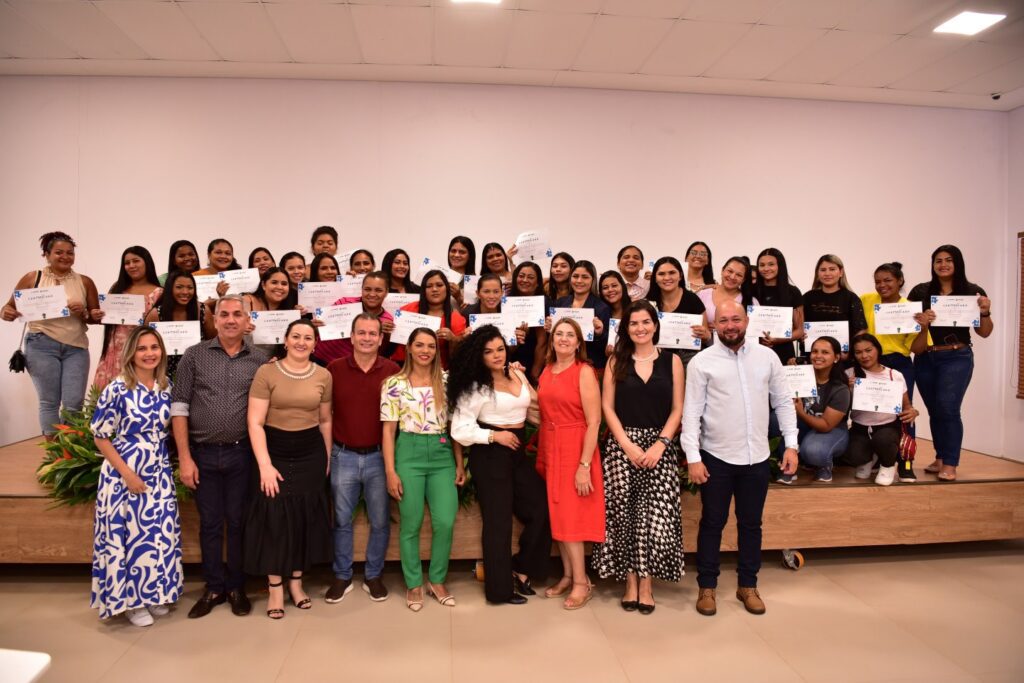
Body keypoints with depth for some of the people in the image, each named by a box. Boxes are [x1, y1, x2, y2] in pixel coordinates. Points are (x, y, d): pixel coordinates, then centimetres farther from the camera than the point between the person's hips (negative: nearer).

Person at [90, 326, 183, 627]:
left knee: (159, 534, 11)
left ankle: (154, 594, 28)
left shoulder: (166, 388, 2)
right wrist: (127, 474, -15)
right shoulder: (116, 390, -14)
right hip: (123, 475, -5)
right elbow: (100, 436, -11)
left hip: (159, 475, 5)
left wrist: (162, 467, 4)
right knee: (126, 534, 5)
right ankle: (130, 600, 23)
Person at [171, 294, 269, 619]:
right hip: (204, 453, 0)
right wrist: (184, 457, -6)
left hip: (242, 453, 0)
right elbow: (179, 406, -1)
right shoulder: (194, 355, 1)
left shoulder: (260, 360, 2)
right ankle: (214, 588, 26)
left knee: (238, 523, 10)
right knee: (210, 524, 11)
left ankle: (236, 587, 26)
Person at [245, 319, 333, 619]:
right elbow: (255, 422, -11)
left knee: (306, 517, 9)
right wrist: (265, 465, -16)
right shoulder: (266, 372, -8)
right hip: (276, 451, -3)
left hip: (311, 452, 3)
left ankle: (296, 582, 26)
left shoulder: (323, 375, 2)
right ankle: (275, 587, 16)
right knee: (274, 517, 1)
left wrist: (327, 459, 11)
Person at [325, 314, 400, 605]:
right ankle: (342, 577, 28)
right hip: (343, 456, 0)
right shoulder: (334, 368, -3)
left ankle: (374, 576, 29)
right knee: (341, 520, 12)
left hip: (379, 456, 0)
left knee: (380, 521, 10)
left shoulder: (393, 371, -4)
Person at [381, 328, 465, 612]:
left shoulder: (446, 381, 5)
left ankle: (437, 580, 20)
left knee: (445, 522, -1)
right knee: (411, 524, 5)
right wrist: (390, 471, -6)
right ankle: (414, 584, 24)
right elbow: (389, 430, -2)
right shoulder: (395, 384, -1)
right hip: (409, 453, -2)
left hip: (442, 453, 2)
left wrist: (460, 463, 5)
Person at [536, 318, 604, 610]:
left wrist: (585, 465, -18)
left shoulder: (584, 372, -10)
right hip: (548, 449, 6)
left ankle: (582, 583, 12)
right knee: (557, 515, 10)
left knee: (570, 516, -2)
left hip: (574, 450, -6)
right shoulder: (546, 371, 9)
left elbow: (593, 422, -14)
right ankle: (568, 575, 24)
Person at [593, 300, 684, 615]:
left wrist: (660, 444, -10)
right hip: (622, 445, 0)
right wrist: (627, 444, -8)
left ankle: (646, 582, 9)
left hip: (661, 446, 0)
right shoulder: (616, 361, 6)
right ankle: (630, 581, 12)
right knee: (623, 513, 0)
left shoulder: (672, 361, 5)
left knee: (655, 514, -4)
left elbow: (678, 409, 2)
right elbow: (607, 406, 2)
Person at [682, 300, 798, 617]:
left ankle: (748, 585, 31)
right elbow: (691, 412, -7)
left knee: (751, 523, 15)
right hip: (716, 458, -3)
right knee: (712, 523, 9)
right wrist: (693, 457, -12)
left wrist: (791, 444, 1)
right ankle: (706, 587, 23)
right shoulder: (702, 362, -5)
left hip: (757, 458, 3)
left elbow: (783, 402, 8)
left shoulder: (767, 356, 4)